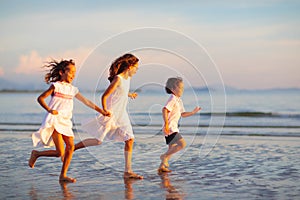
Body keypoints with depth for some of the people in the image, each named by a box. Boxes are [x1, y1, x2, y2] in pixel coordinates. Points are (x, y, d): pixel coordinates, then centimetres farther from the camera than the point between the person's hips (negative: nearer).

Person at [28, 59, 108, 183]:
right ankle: (36, 154, 11)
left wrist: (101, 111, 10)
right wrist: (49, 110, -16)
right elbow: (40, 98, -4)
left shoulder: (72, 89, 13)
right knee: (60, 152, -12)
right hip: (54, 120, -6)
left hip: (65, 121, 6)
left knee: (70, 146, -6)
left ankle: (63, 175, 2)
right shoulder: (56, 86, -3)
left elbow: (86, 102, 14)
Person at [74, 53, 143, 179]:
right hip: (111, 115, -8)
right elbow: (104, 96, -21)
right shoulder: (118, 79, -19)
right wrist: (105, 110, -25)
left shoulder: (127, 78, 8)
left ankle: (128, 171, 3)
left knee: (130, 140, -1)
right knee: (98, 141, -2)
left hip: (121, 116, 8)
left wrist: (129, 95, 37)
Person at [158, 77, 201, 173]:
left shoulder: (179, 101, 16)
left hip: (173, 128, 10)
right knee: (182, 144, -17)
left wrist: (193, 112, 12)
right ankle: (164, 156, -7)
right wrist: (166, 124, -30)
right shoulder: (173, 99, -15)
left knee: (173, 148, 17)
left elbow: (182, 114, 23)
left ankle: (162, 166, 24)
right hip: (170, 128, -10)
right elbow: (164, 110, -27)